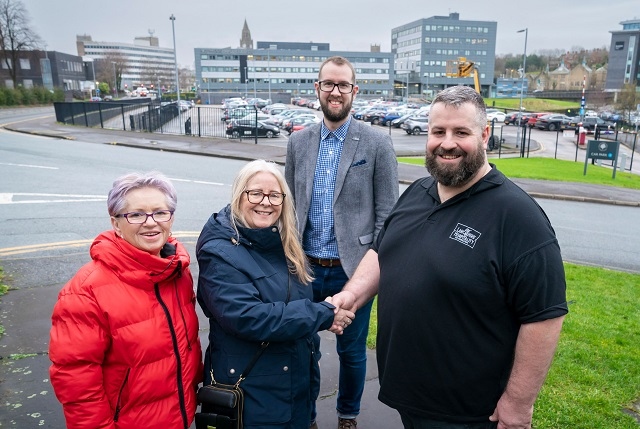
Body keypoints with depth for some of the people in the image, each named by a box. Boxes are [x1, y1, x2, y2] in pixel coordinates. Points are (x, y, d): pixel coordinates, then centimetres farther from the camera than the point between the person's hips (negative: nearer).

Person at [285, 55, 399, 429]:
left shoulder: (377, 143, -6)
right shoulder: (298, 142, 5)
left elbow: (387, 212, -6)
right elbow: (289, 205, 9)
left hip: (353, 268, -2)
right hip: (306, 268, 3)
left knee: (352, 351, 14)